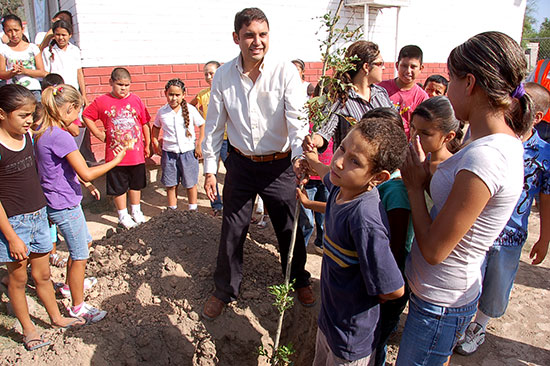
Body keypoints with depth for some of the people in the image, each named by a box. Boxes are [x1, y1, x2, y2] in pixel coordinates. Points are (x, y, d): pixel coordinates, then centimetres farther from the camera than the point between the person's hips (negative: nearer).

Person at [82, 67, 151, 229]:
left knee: (136, 185, 16)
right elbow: (86, 116, 8)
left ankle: (136, 212, 34)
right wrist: (98, 134, 1)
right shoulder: (102, 101, -3)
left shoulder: (136, 100, 1)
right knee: (118, 188, 9)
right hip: (115, 154, -2)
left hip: (136, 153, 2)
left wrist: (147, 145, 9)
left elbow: (145, 124, 7)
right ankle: (123, 215, 25)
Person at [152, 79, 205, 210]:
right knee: (171, 184, 8)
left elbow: (202, 125, 3)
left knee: (190, 183, 8)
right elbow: (156, 127, 17)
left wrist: (199, 145, -2)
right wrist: (156, 144, 8)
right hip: (169, 153, 1)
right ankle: (172, 210, 22)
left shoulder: (190, 110, -5)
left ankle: (193, 210, 24)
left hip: (188, 151, -1)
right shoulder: (162, 112, 0)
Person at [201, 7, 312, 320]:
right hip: (240, 164, 2)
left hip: (279, 165, -2)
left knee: (289, 229, 13)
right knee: (232, 232, 11)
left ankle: (299, 280, 41)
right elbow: (214, 126, 3)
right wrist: (210, 169, 2)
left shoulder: (285, 72, -11)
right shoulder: (224, 76, -3)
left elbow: (296, 117, -21)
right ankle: (225, 291, 34)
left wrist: (300, 154, -39)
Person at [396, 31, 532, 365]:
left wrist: (415, 185, -14)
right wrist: (425, 175, -5)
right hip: (450, 291, 9)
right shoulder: (506, 141, 0)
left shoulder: (484, 158, -30)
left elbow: (434, 250, -24)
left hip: (440, 303, -8)